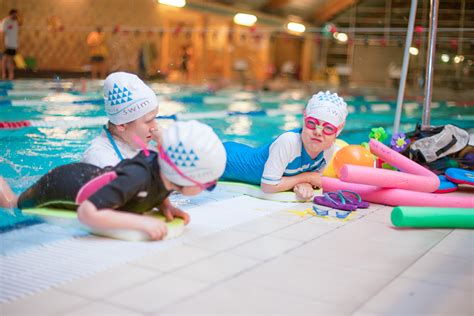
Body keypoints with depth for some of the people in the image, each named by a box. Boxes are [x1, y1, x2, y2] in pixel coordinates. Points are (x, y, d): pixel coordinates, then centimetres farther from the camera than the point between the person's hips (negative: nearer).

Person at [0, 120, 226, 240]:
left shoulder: (161, 167, -23)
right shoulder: (138, 177, -45)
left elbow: (154, 194, 1)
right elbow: (87, 213, -52)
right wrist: (140, 222, -51)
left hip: (87, 173, 6)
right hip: (59, 185, -5)